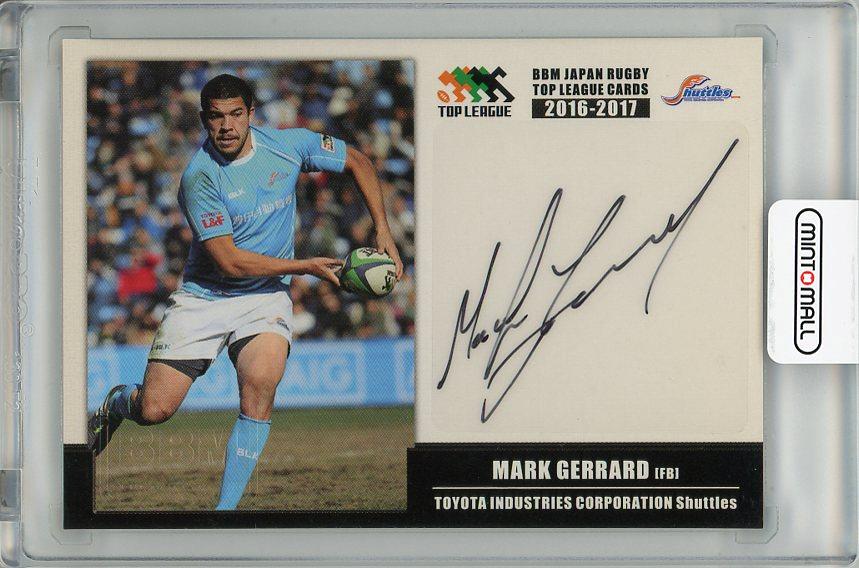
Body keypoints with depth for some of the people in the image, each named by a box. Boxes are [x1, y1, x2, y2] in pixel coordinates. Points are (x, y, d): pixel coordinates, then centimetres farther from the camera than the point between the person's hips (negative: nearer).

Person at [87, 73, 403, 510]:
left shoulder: (288, 145, -6)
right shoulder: (200, 176, -17)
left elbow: (358, 162, 11)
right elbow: (230, 260, -18)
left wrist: (383, 231, 2)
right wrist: (306, 266, -15)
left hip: (265, 296, 2)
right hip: (203, 296, -2)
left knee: (260, 381, -27)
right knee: (155, 410, -9)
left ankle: (227, 507, -17)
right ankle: (119, 403, 31)